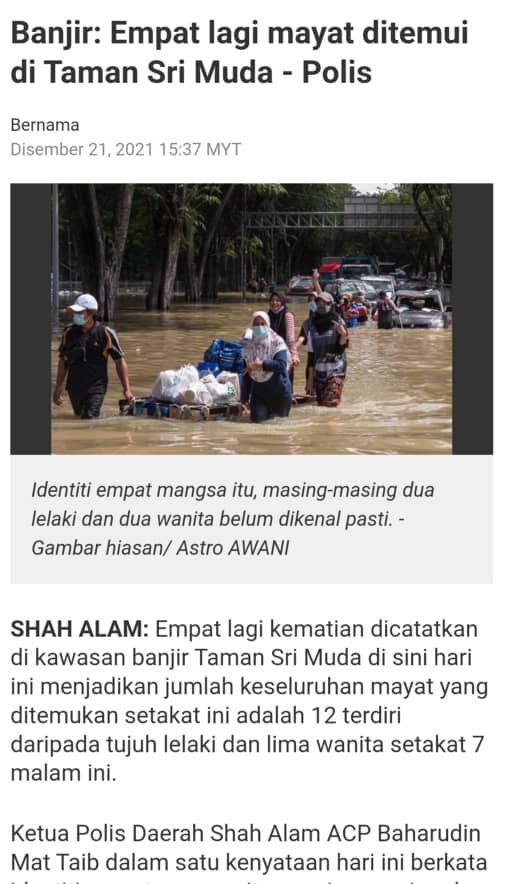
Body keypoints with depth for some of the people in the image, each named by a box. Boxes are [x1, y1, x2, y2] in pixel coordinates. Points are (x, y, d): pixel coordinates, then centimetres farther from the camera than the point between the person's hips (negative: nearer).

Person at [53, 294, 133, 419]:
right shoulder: (69, 332, 3)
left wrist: (127, 389, -8)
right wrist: (58, 387, 11)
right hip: (74, 387, 5)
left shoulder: (105, 333, -8)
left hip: (96, 387, -5)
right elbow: (63, 360, 14)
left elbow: (120, 360, -3)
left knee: (89, 420, -18)